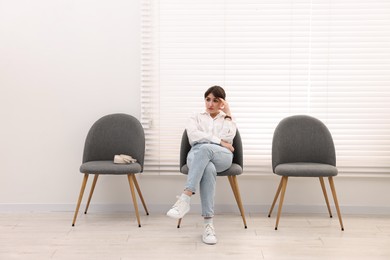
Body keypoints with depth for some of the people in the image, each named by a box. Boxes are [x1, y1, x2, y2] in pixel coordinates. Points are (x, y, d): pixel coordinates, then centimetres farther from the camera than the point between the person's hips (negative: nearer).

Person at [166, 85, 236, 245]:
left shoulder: (227, 119, 28)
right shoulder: (196, 118, 27)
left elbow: (229, 137, 3)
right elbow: (193, 136, 1)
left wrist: (228, 114, 8)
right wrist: (219, 141, -5)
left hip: (222, 157, 0)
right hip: (197, 155, 0)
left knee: (204, 148, -40)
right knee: (209, 169, -40)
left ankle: (185, 199, -50)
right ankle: (208, 223, -46)